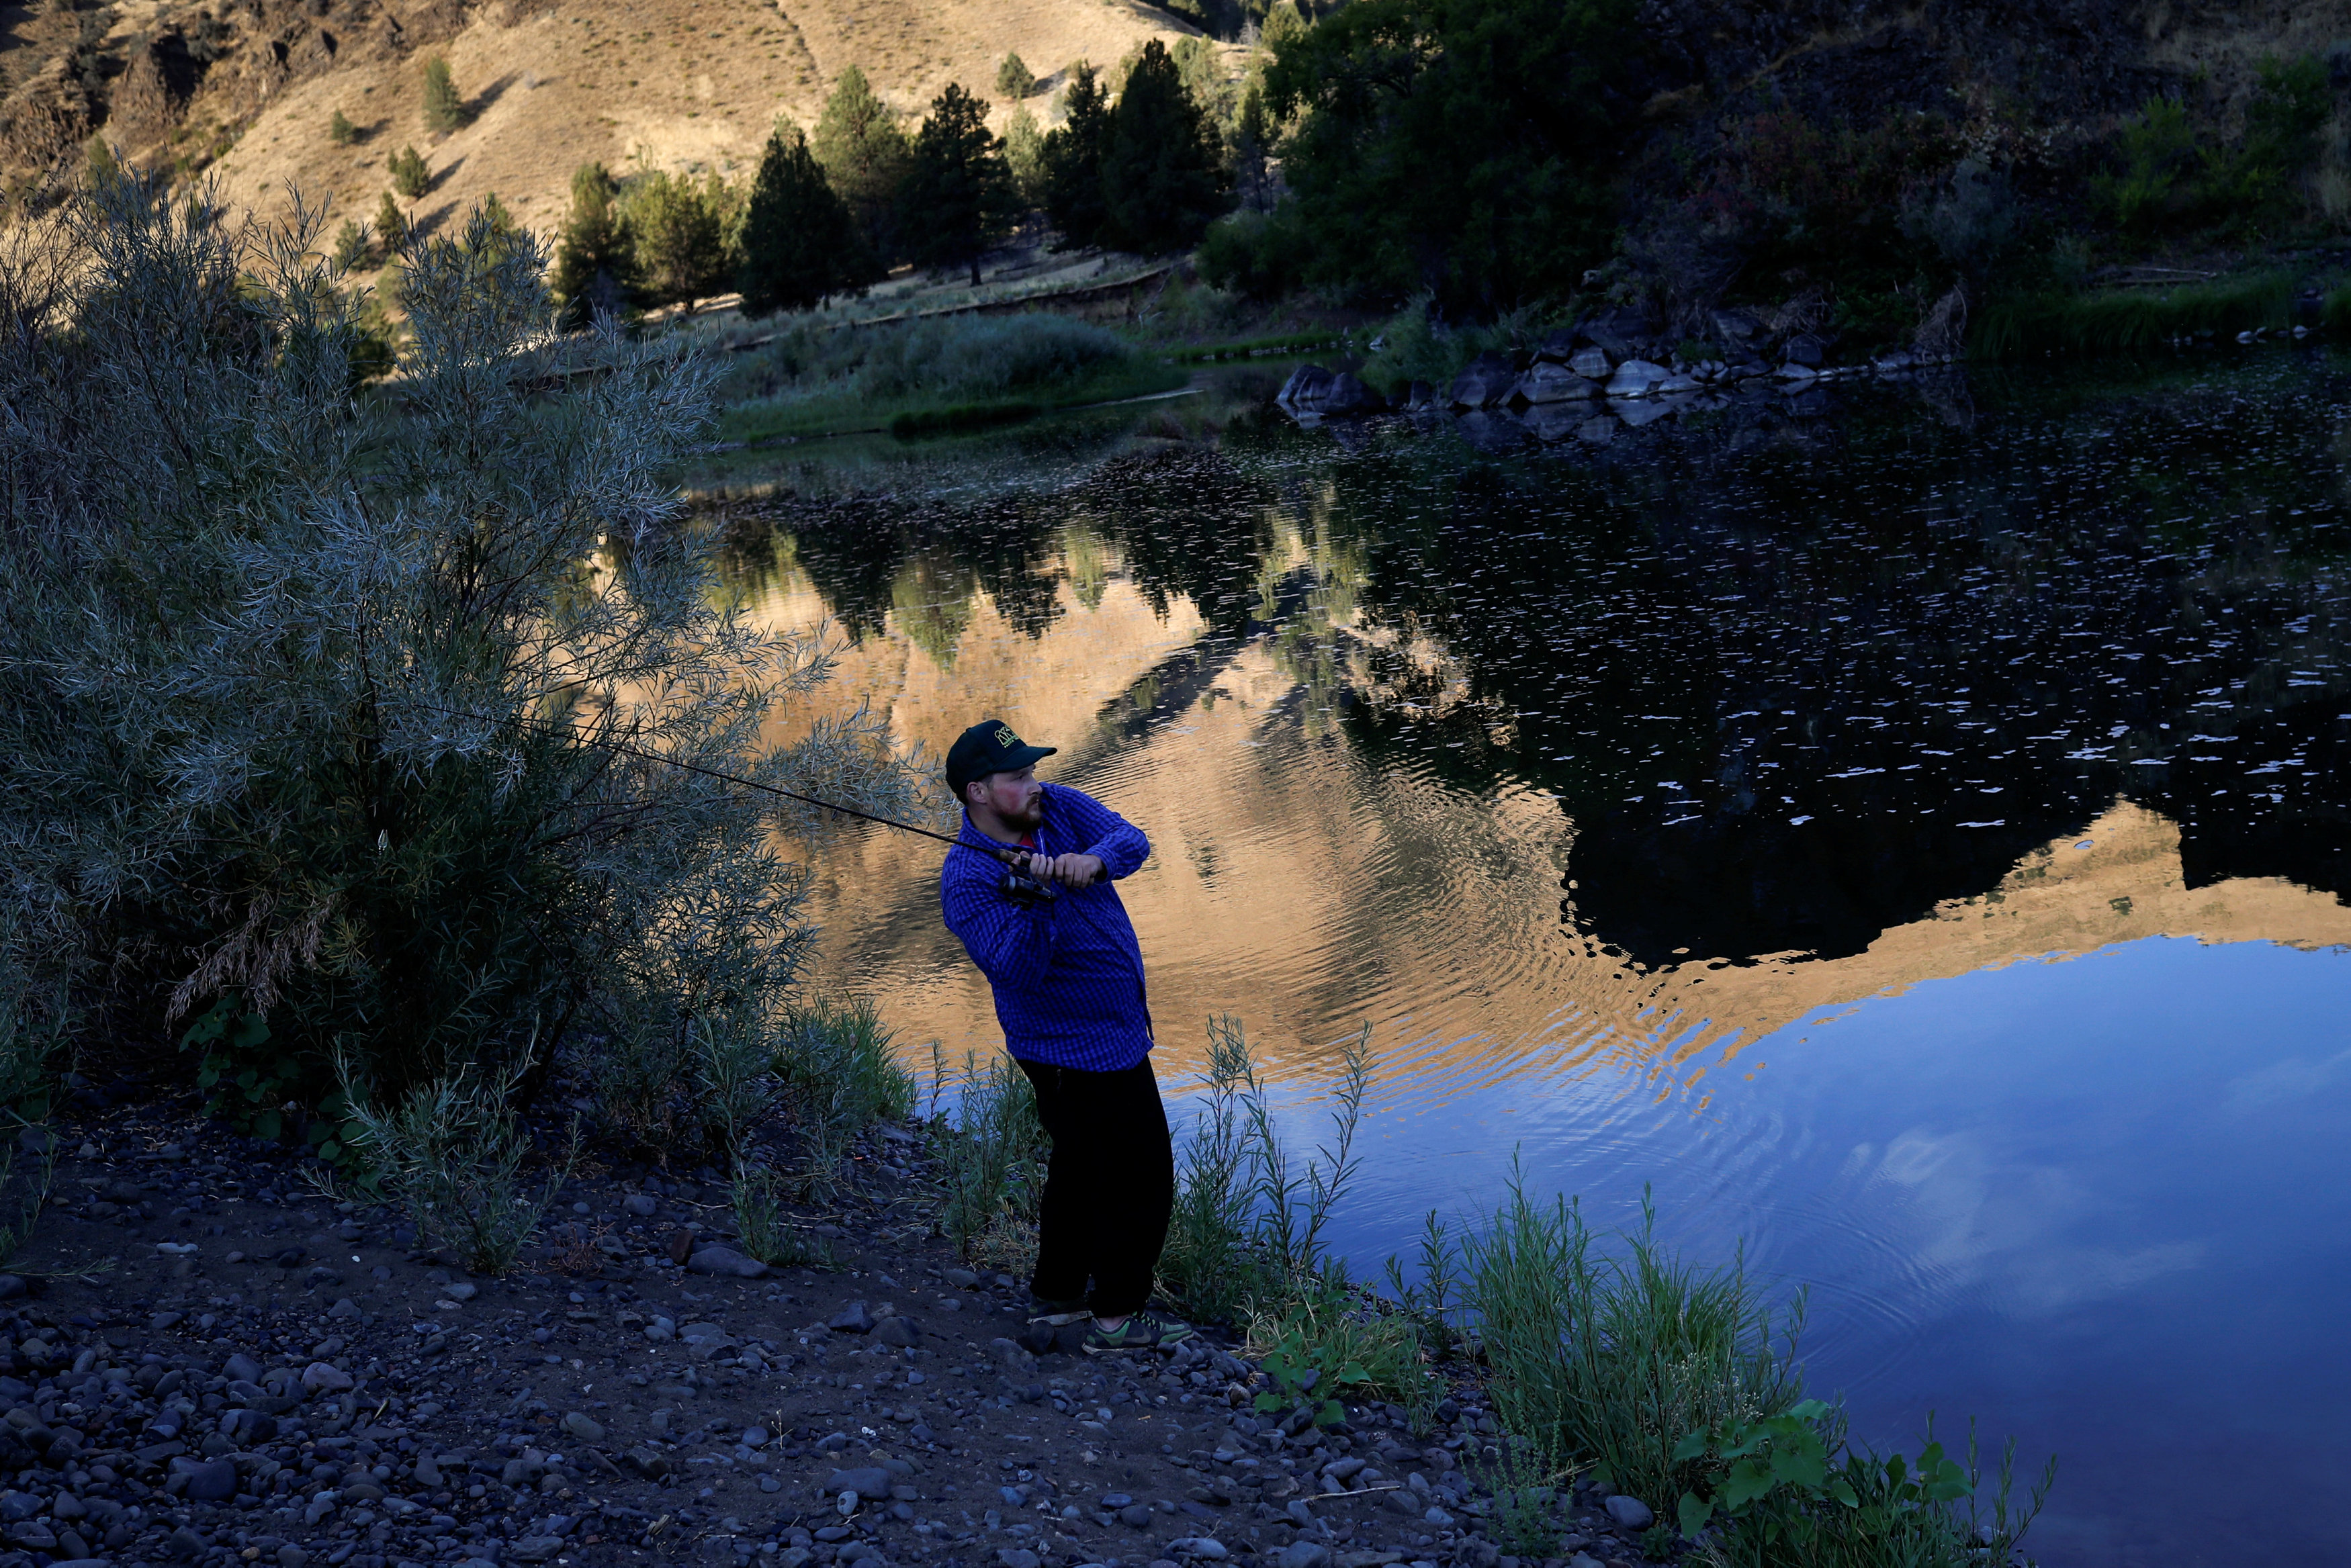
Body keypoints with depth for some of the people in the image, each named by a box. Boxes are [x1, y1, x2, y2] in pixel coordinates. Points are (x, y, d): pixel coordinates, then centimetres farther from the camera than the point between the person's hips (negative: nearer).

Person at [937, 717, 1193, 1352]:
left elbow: (1131, 839, -14)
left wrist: (1094, 860, -34)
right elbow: (1017, 972, -30)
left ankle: (1058, 1293, 35)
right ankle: (1118, 1316, 12)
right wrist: (1040, 898, -42)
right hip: (1085, 1049, -8)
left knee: (1081, 1166, 20)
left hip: (1116, 1030, 8)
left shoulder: (1056, 808, -1)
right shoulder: (967, 879, -21)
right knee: (1139, 1178, -1)